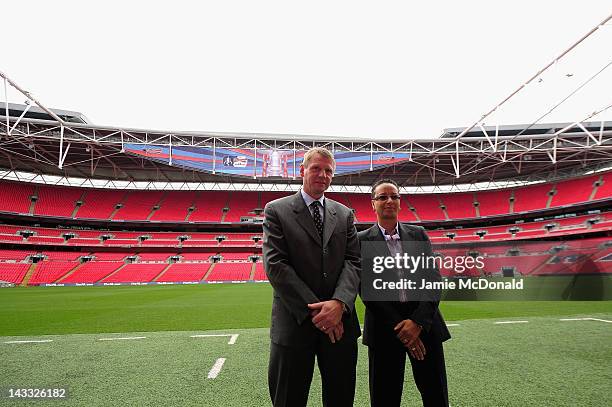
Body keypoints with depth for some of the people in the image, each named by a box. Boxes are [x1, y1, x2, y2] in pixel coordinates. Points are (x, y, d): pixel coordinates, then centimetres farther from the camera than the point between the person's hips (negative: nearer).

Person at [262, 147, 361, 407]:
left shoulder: (344, 214, 11)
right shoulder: (276, 210, -1)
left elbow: (353, 262, 2)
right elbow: (275, 265, -10)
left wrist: (339, 303, -16)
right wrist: (314, 310, -15)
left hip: (340, 321, 4)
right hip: (294, 324, -3)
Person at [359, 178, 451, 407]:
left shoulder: (418, 234, 7)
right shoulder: (363, 240, -1)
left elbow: (433, 278, 1)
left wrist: (418, 321, -11)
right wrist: (399, 328, -11)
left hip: (424, 322, 3)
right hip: (384, 326, -2)